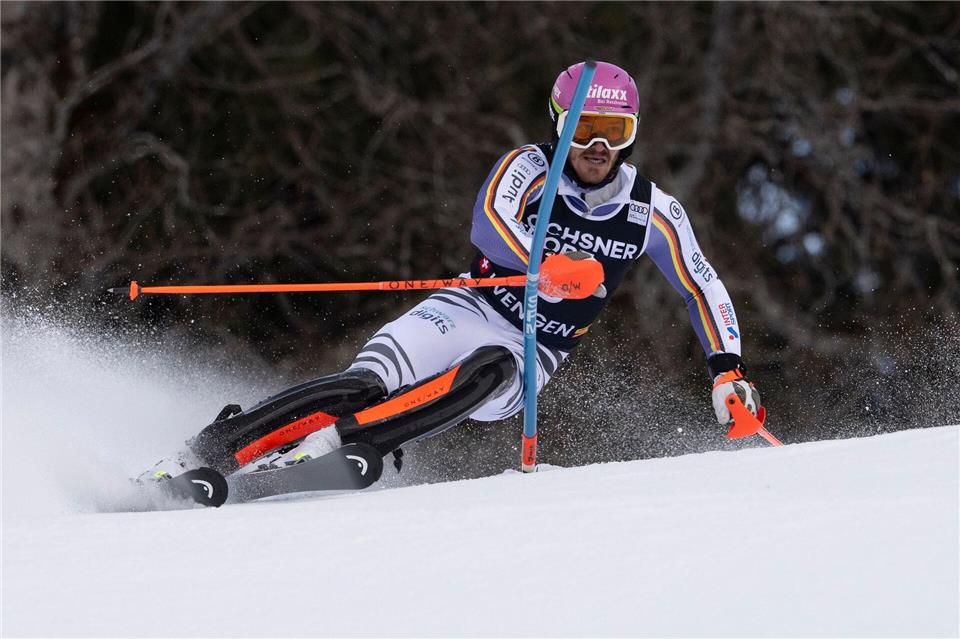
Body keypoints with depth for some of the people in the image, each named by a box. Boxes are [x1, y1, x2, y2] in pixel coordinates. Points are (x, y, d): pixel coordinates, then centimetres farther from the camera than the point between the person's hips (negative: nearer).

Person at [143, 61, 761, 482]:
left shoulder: (654, 213, -2)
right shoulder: (531, 168, -9)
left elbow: (705, 289, 10)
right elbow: (489, 221, -29)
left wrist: (728, 368, -4)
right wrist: (549, 267, -48)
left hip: (530, 362, 1)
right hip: (472, 310, -1)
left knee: (488, 371, -38)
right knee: (366, 384, -29)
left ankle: (329, 442, -47)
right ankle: (195, 458, -33)